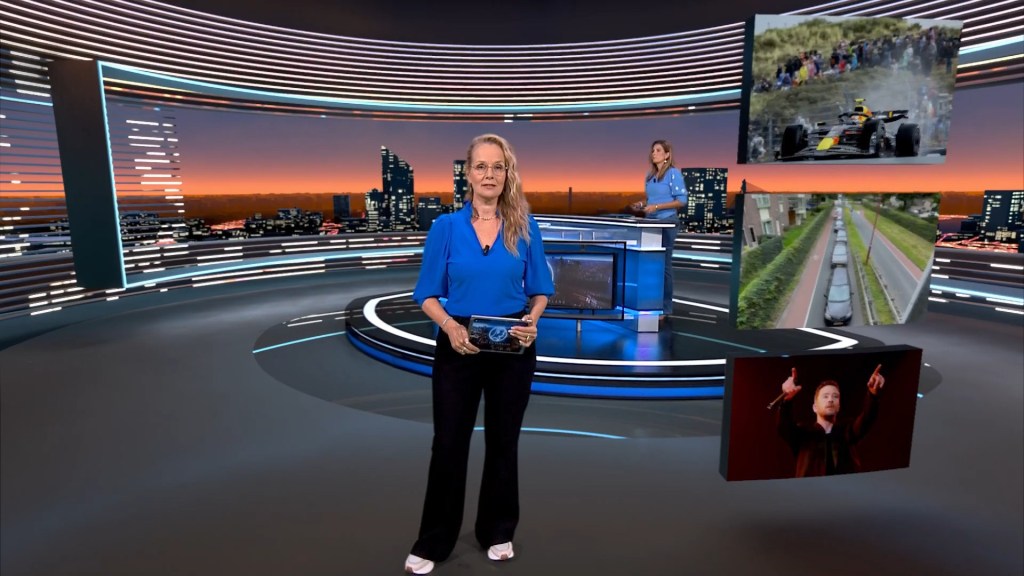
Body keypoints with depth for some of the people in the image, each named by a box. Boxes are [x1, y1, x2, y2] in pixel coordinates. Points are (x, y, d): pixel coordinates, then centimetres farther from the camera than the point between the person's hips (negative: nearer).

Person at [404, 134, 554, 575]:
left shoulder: (525, 226, -1)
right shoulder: (446, 227, -4)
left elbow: (540, 289, 4)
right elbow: (428, 294, -2)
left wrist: (532, 319, -16)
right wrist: (450, 326, -21)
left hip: (513, 348, 1)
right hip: (459, 345, -1)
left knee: (503, 440, 14)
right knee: (449, 442, 7)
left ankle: (498, 532, 35)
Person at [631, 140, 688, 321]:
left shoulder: (674, 173, -8)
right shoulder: (650, 175, 14)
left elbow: (682, 201, -13)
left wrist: (656, 207, -19)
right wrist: (643, 205, 2)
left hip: (667, 223, -7)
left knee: (664, 264, -2)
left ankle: (665, 308, 7)